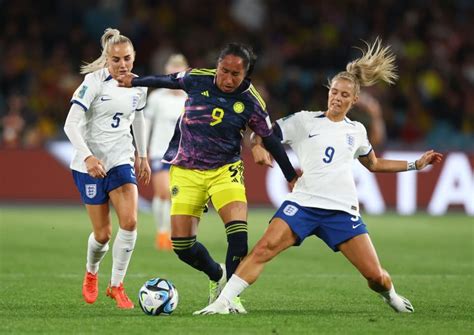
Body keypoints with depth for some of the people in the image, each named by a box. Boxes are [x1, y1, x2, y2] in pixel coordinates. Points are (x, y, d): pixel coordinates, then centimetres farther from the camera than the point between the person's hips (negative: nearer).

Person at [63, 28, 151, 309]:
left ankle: (116, 285, -2)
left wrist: (143, 156, 24)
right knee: (103, 234, 2)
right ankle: (91, 274, 35)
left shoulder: (139, 86, 2)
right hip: (91, 164, -4)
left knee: (130, 222, -17)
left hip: (122, 160, 4)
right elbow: (71, 124, -18)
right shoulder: (94, 82, -14)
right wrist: (87, 157, -30)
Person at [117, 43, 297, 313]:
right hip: (186, 170, 1)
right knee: (181, 243, -5)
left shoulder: (251, 102, -10)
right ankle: (217, 276, 25)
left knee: (238, 230, -25)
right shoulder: (197, 79, -9)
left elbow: (270, 140, 3)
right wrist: (135, 81, 26)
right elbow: (167, 80, 12)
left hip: (225, 169, -1)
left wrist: (292, 176, 7)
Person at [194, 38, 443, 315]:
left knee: (375, 275, -4)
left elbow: (374, 164, 33)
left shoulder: (356, 131, 16)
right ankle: (223, 302, -25)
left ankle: (390, 295, 31)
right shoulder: (305, 121, 7)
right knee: (264, 249, -26)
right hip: (303, 203, -2)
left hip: (342, 209, 2)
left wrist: (416, 165, 28)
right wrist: (258, 148, -16)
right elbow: (262, 135, 7)